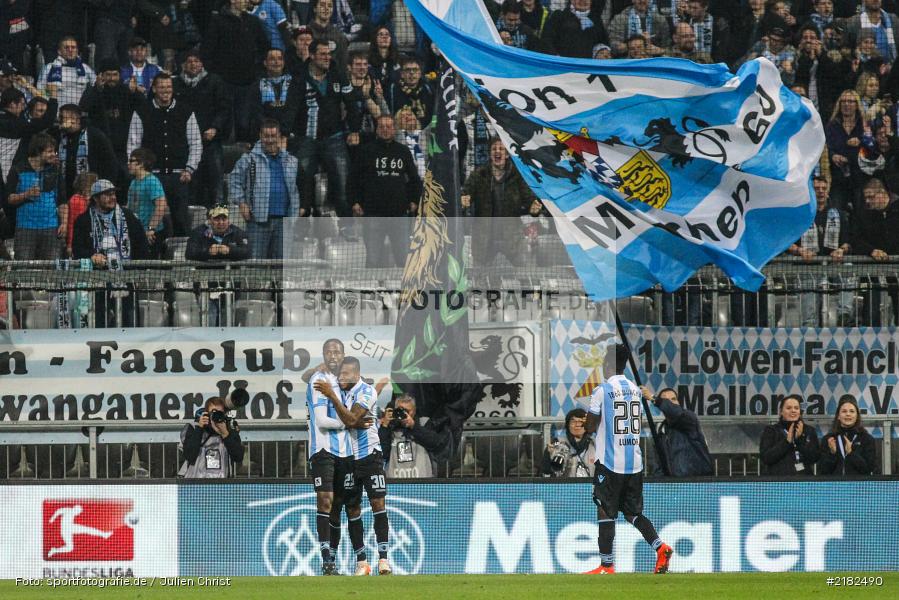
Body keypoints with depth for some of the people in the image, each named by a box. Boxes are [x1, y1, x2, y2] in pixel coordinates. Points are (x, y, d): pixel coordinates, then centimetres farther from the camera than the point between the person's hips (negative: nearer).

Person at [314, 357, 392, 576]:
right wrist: (358, 423, -15)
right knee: (352, 510, 3)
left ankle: (383, 559, -15)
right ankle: (361, 562, 7)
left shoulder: (366, 392, -11)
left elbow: (350, 419, -23)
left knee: (378, 504, -13)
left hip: (370, 455, -5)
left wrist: (331, 396, -27)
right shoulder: (340, 391, 8)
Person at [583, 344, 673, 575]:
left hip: (609, 461, -6)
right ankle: (660, 547, -7)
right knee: (633, 512, 13)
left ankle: (606, 565, -1)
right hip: (634, 462, 6)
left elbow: (590, 427, -7)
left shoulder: (602, 391, -10)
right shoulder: (636, 390, 10)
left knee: (605, 512, 0)